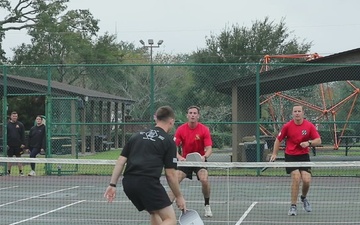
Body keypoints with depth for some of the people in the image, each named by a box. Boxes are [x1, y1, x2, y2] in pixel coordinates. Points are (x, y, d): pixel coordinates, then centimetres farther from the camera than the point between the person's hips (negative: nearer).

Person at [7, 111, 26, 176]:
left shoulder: (20, 124, 3)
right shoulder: (7, 124, 3)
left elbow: (23, 135, 3)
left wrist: (23, 143, -5)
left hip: (18, 145, 0)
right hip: (10, 145, 1)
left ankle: (20, 171, 5)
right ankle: (8, 171, 13)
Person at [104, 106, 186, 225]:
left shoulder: (137, 135, 21)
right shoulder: (168, 141, 6)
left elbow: (121, 160, 14)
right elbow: (170, 174, 4)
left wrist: (112, 184, 14)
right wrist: (179, 197, 14)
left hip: (128, 183, 7)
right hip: (148, 182, -7)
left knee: (155, 213, 26)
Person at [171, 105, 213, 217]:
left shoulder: (204, 130, -14)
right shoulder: (180, 129, -11)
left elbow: (209, 148, -18)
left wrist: (204, 156, -40)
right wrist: (179, 157, -34)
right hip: (185, 160, 2)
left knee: (204, 180, -24)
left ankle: (207, 206, -1)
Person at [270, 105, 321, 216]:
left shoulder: (309, 126, -5)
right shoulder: (287, 126, -6)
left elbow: (318, 141, -3)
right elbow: (278, 140, 5)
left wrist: (309, 143, -22)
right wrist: (274, 154, -1)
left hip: (304, 156, 2)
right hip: (290, 156, -1)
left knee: (307, 180, -10)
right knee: (296, 178, -19)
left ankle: (303, 198, 25)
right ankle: (293, 206, -7)